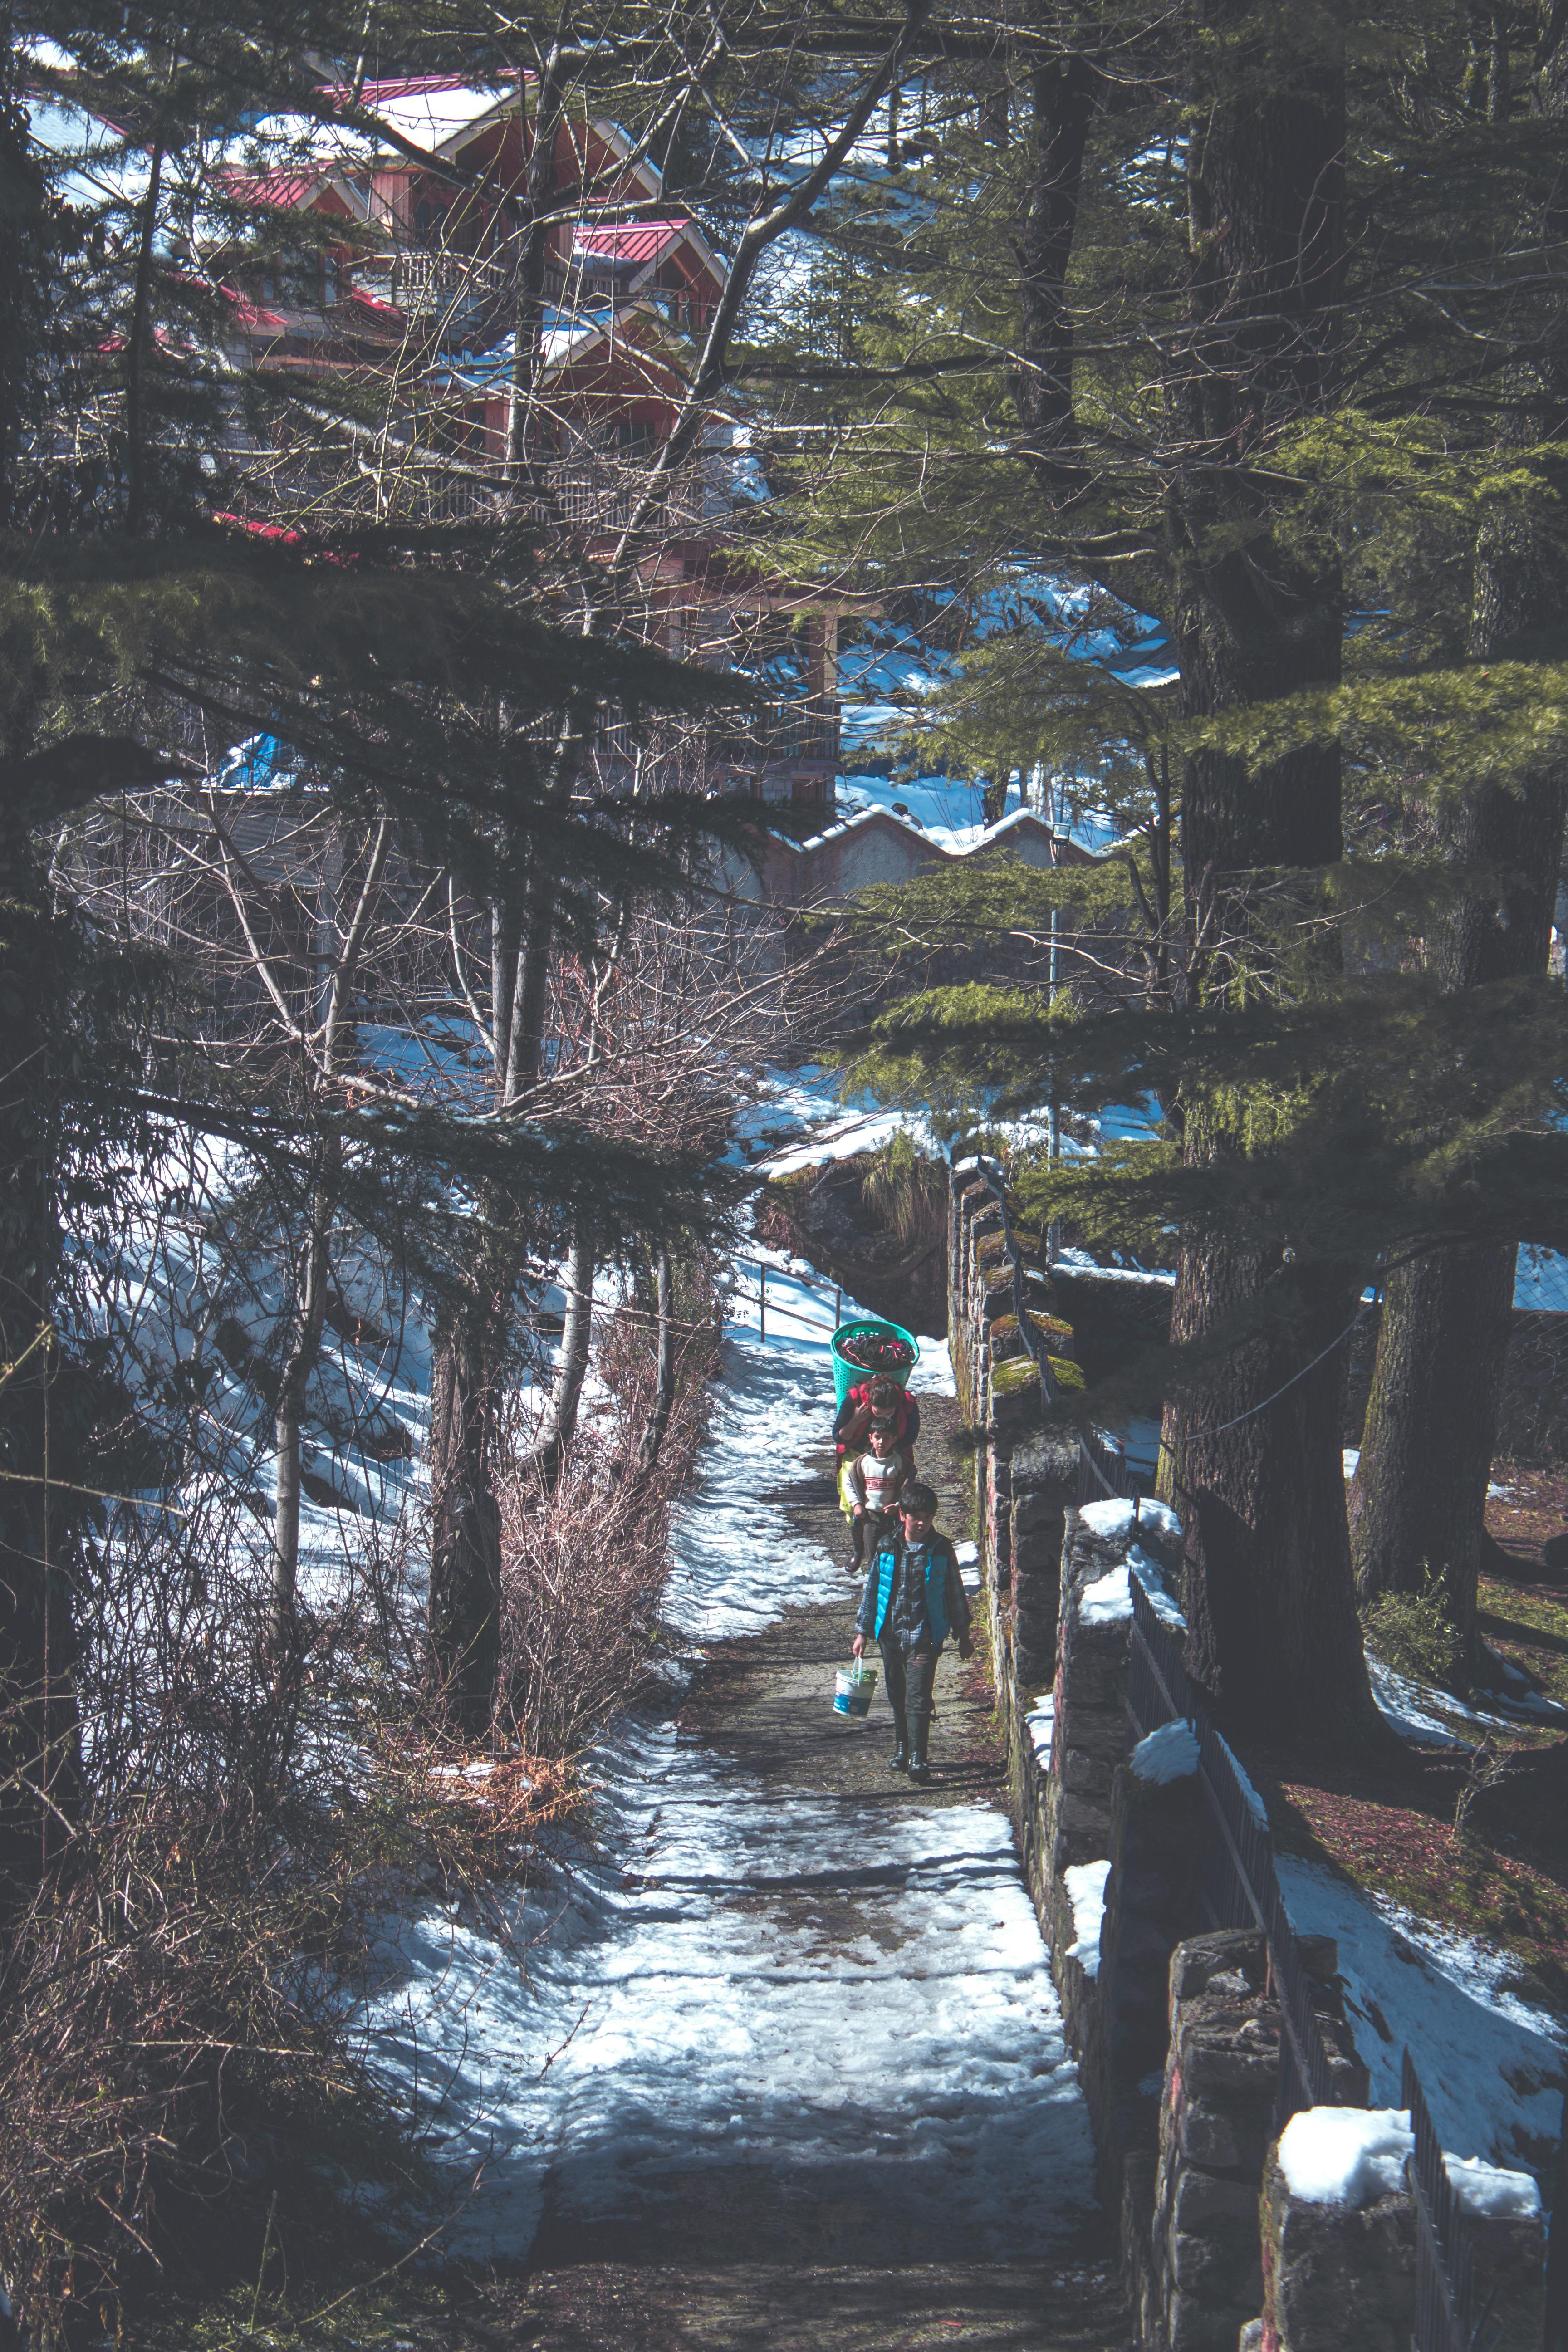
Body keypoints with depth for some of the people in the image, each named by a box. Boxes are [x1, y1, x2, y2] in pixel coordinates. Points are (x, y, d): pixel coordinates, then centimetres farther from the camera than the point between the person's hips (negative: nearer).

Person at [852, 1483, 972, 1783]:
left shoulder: (942, 1550, -3)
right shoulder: (886, 1548, 1)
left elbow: (955, 1594, 7)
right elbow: (871, 1590, 10)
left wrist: (963, 1635, 12)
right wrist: (863, 1631, 10)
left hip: (925, 1637, -3)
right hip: (891, 1633, 3)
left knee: (917, 1698, -11)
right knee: (897, 1697, 13)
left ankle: (917, 1758, -9)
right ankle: (902, 1746, 32)